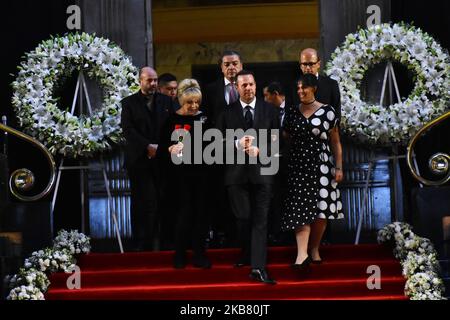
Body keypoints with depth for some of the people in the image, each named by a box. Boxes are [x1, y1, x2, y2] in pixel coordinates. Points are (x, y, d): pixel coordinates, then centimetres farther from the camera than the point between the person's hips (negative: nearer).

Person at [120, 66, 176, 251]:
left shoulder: (166, 101, 14)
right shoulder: (129, 103, 6)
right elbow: (128, 130, -4)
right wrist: (148, 146, -13)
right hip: (139, 159, -2)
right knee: (143, 202, -3)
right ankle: (142, 244, -1)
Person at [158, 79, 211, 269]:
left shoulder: (204, 117, 4)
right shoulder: (172, 119, -1)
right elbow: (162, 145, -2)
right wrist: (171, 149, -22)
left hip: (201, 170, 2)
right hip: (181, 172, -2)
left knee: (200, 211, 4)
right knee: (185, 211, -3)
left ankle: (199, 254, 12)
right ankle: (180, 254, 7)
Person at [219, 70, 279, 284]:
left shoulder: (269, 110, 6)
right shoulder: (228, 112, 5)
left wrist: (258, 150, -12)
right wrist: (237, 145, -15)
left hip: (261, 170, -1)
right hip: (237, 172, 1)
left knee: (260, 219, -7)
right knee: (242, 218, 6)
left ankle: (258, 267, -13)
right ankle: (246, 255, 28)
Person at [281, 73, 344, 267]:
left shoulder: (327, 112, -1)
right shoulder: (293, 114, 8)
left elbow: (335, 143, 2)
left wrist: (338, 168, -2)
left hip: (321, 166, -2)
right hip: (299, 166, 2)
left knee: (320, 210, 2)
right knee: (300, 208, -8)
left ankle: (314, 250, 17)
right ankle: (302, 253, -15)